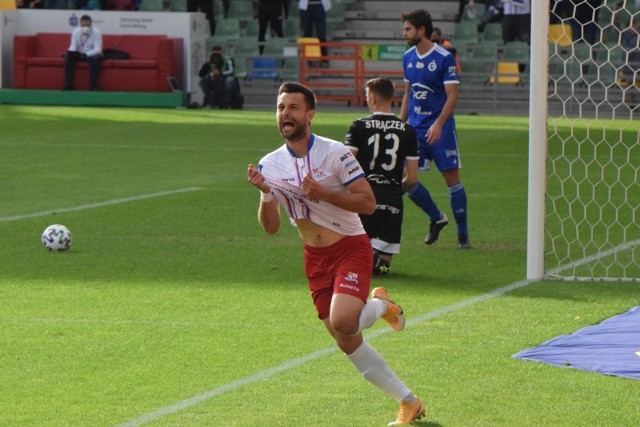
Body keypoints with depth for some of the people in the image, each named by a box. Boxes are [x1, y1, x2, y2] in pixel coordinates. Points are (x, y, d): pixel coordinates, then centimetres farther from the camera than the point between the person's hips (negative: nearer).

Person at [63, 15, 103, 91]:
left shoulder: (96, 32, -18)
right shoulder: (75, 32, -8)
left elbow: (98, 49, -23)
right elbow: (73, 47, -5)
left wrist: (86, 54, -38)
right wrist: (70, 52, -31)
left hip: (93, 54, -3)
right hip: (80, 54, 3)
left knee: (96, 59, -38)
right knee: (68, 57, -24)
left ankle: (93, 86, -30)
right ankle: (68, 86, -23)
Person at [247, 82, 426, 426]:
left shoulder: (334, 153, -13)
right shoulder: (270, 165, 1)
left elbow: (368, 203, -14)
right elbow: (271, 227, 1)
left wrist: (322, 193, -25)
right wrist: (265, 194, -17)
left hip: (351, 248, -5)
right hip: (315, 258, 5)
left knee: (341, 322, -29)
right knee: (347, 343, 3)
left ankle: (380, 306, 7)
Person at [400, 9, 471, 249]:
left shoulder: (444, 58, -11)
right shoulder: (408, 57, 8)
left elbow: (452, 96, -14)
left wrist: (438, 124, -24)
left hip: (440, 129, -6)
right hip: (415, 128, 6)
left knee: (452, 179, -3)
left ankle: (463, 235, 7)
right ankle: (437, 219, 19)